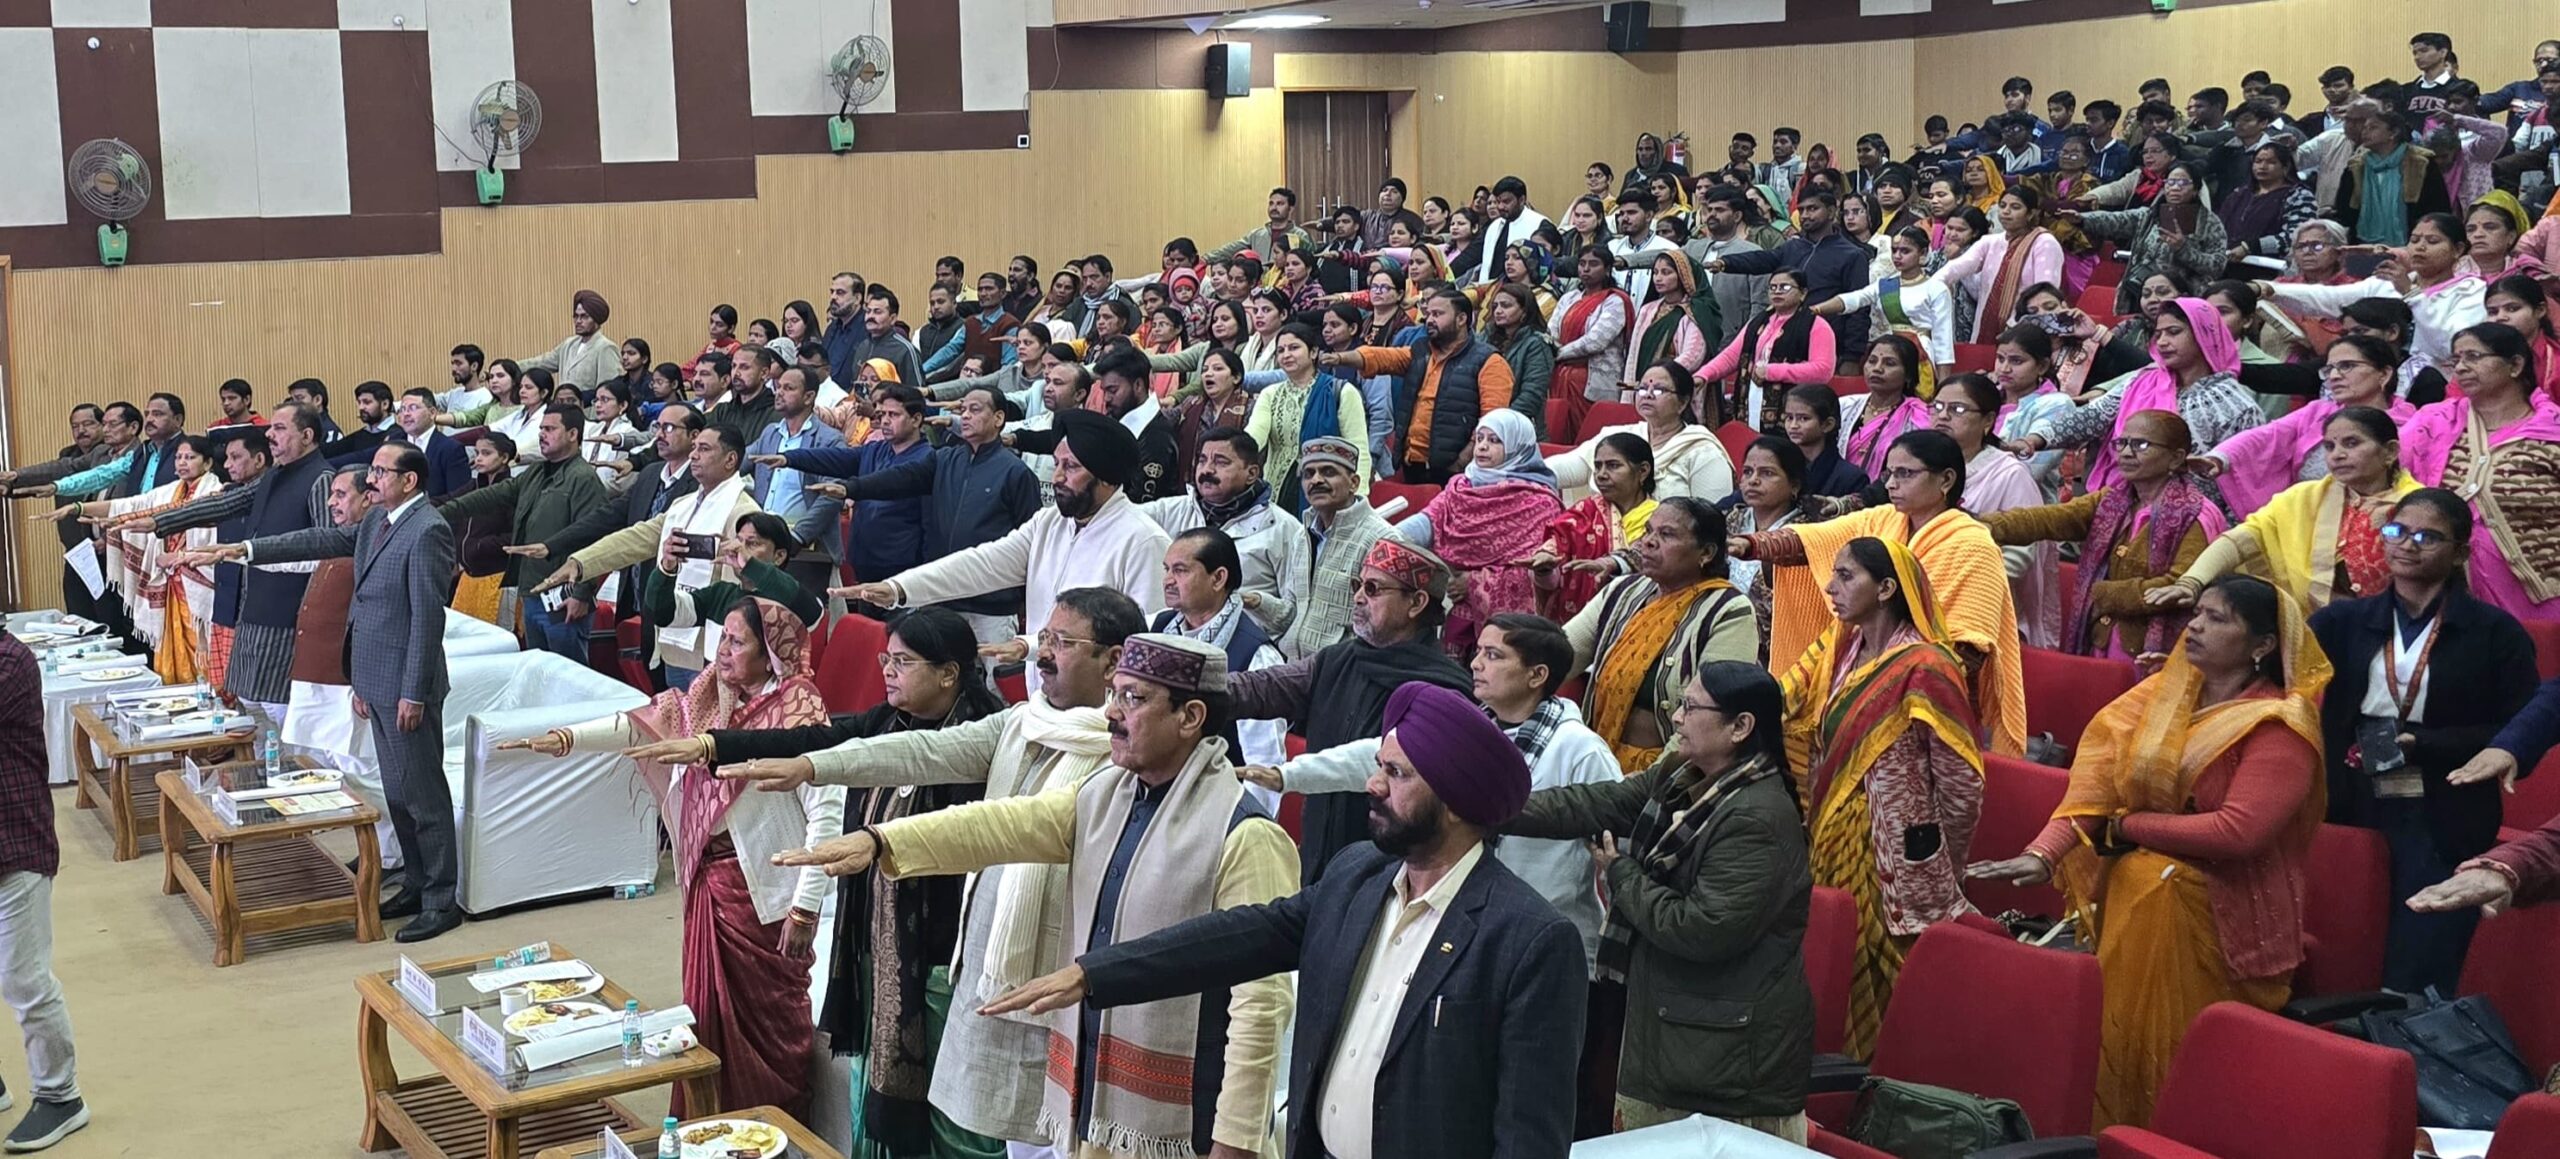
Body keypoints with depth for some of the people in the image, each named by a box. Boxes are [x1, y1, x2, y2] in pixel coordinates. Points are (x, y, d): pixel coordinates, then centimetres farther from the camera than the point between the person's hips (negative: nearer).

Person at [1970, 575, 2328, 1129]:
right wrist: (2043, 853, -20)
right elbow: (2097, 773, -5)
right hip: (2130, 885, 5)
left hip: (2219, 909, -5)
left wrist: (2126, 825, -12)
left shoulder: (2279, 727, -10)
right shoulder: (2162, 694, 7)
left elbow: (2238, 831, -22)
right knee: (2115, 1029, -2)